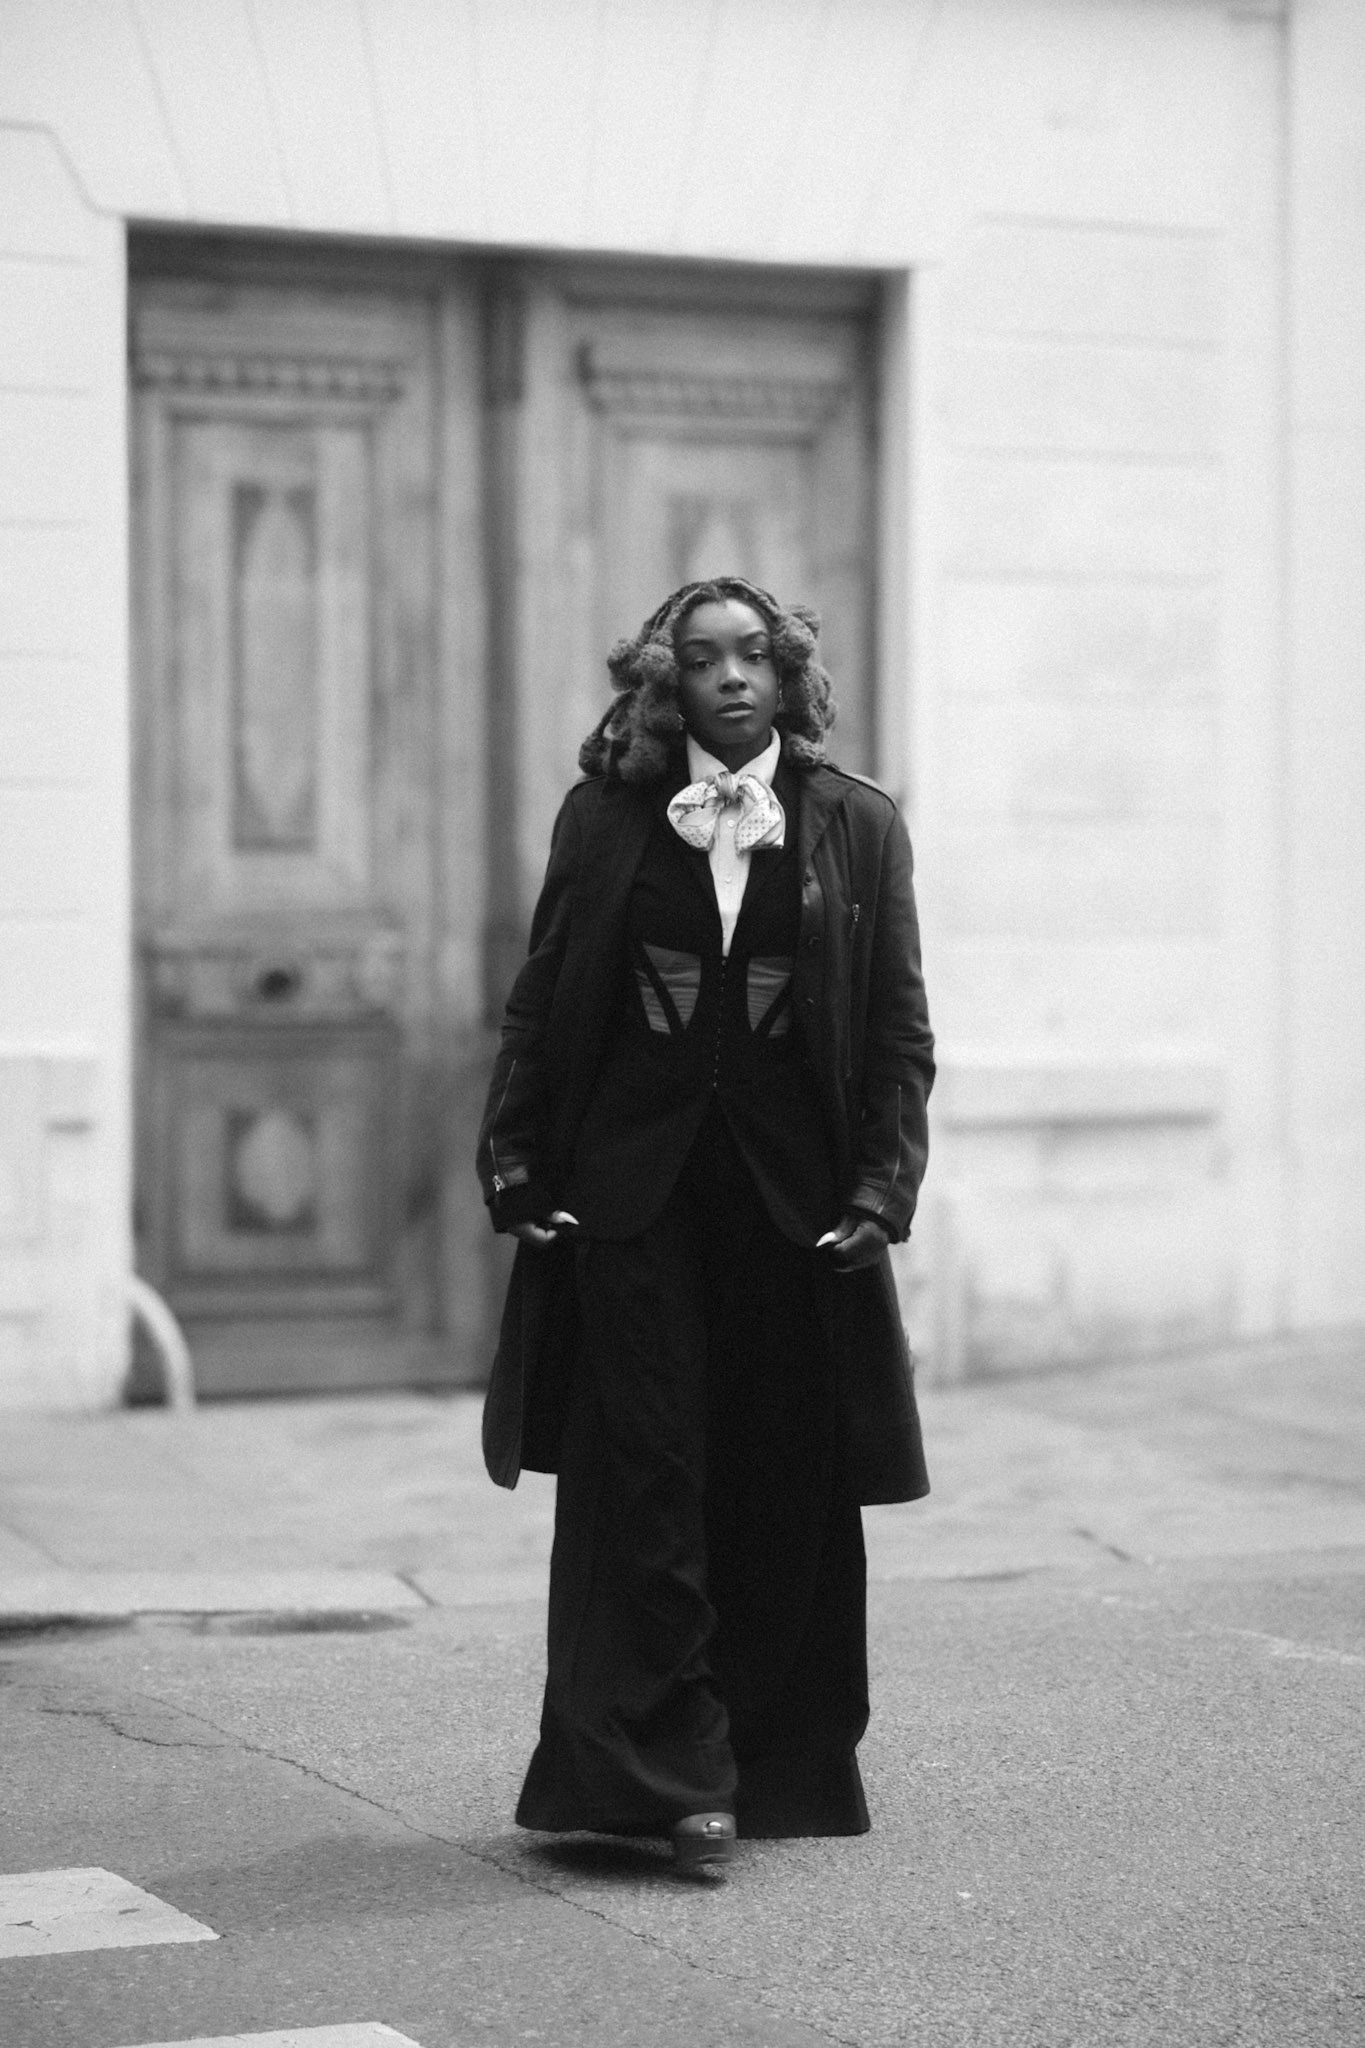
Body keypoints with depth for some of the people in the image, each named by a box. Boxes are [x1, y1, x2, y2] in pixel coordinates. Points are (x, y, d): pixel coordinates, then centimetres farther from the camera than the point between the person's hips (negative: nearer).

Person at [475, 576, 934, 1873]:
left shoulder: (857, 826, 4)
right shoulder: (605, 818, 5)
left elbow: (901, 1029, 4)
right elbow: (540, 1003, 7)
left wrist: (882, 1187, -5)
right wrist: (519, 1168, -1)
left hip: (794, 1201, 1)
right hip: (630, 1194, 0)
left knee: (789, 1498, 6)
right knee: (648, 1487, -4)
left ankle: (784, 1769, 18)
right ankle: (674, 1775, -2)